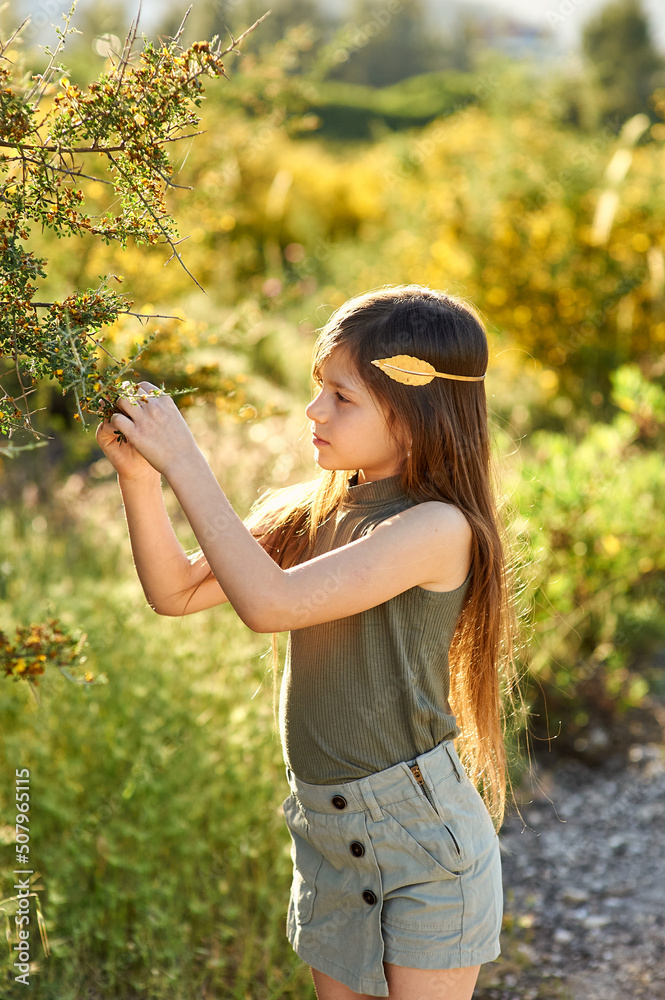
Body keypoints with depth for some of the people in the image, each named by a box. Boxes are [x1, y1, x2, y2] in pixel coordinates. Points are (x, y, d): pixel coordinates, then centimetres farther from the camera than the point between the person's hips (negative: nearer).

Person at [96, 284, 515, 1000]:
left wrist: (184, 463, -25)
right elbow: (176, 592, 1)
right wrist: (139, 476, -12)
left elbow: (269, 602, -29)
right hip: (324, 832, 7)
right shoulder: (310, 514, 3)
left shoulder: (439, 528, -21)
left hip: (424, 835, -7)